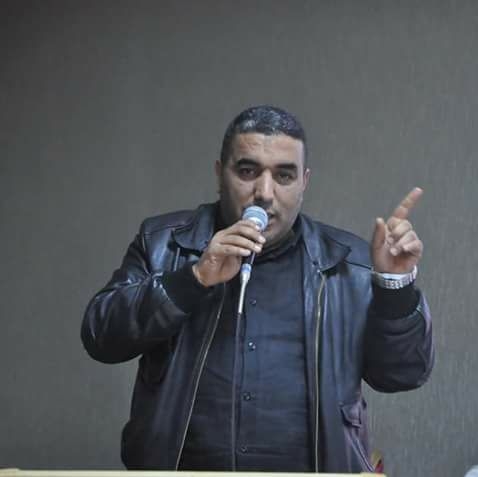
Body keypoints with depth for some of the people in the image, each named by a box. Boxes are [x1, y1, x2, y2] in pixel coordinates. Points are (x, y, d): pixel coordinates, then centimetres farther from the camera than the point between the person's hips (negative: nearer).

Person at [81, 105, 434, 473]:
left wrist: (395, 281, -14)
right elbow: (101, 335, -7)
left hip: (309, 466, 1)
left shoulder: (348, 264, 3)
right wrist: (195, 277, -17)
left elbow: (401, 373, 1)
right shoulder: (164, 243, 3)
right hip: (184, 465, 0)